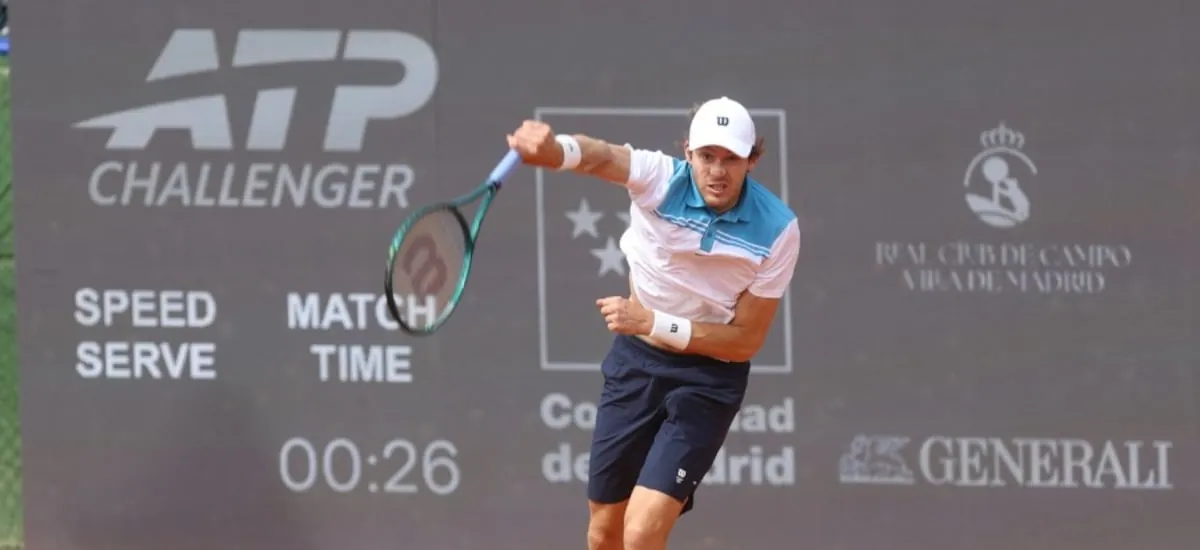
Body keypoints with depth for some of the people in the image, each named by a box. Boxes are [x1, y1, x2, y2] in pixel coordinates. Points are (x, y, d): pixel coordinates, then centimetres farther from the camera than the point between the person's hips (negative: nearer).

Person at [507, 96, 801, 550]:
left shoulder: (777, 230, -18)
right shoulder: (662, 179, -18)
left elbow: (745, 341, -13)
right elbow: (603, 158, -41)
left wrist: (653, 323, -25)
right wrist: (554, 149, -65)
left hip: (708, 379, -2)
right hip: (635, 363, 2)